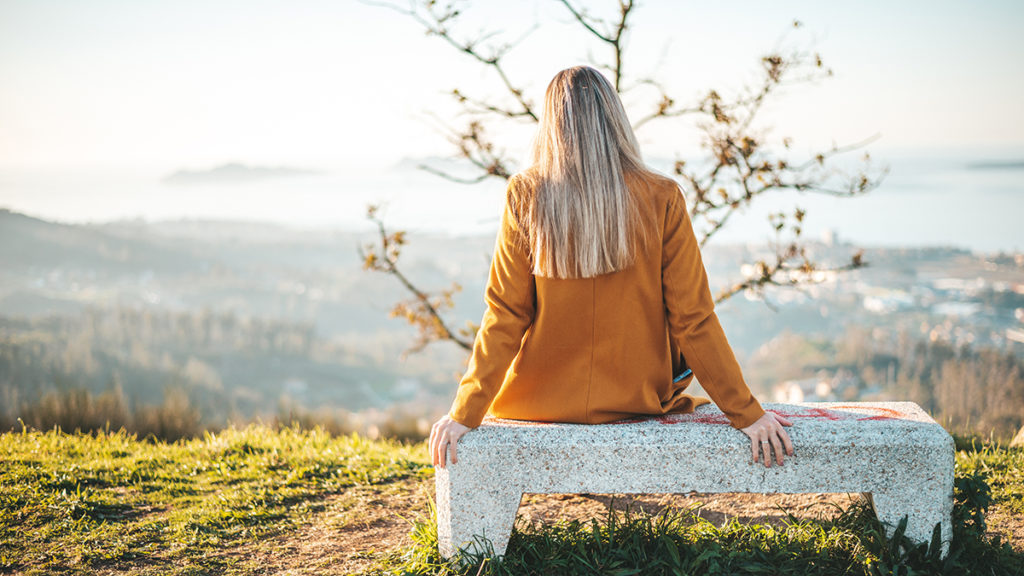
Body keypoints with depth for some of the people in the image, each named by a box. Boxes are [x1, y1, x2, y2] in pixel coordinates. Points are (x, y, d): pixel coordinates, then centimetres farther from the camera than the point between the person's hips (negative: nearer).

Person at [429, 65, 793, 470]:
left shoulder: (525, 196, -13)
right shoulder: (662, 199, -13)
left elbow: (504, 318, -13)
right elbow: (693, 319, -12)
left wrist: (464, 414, -7)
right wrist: (747, 413, -5)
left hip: (541, 401, 1)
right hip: (638, 398, 0)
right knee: (689, 347, 31)